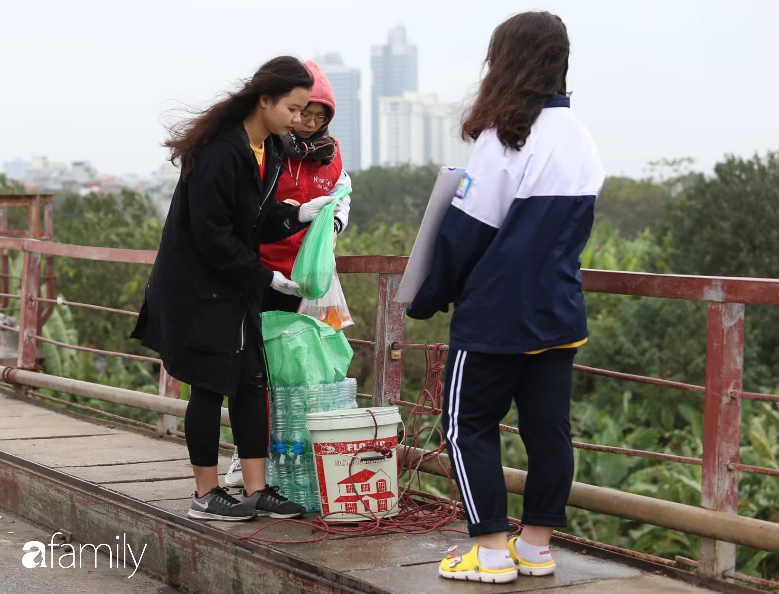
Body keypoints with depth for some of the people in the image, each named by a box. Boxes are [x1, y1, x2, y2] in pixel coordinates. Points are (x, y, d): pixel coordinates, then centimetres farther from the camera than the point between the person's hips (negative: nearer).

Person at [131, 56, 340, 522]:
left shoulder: (269, 151, 6)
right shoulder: (219, 152, -22)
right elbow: (210, 235, -22)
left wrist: (300, 215, -6)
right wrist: (265, 277, -16)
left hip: (237, 287, 9)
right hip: (199, 287, -9)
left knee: (252, 382, 7)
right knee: (211, 387, -1)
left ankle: (257, 491, 13)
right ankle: (206, 496, 11)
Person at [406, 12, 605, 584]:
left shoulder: (507, 137, -15)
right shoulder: (582, 141, 8)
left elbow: (465, 231, -12)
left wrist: (426, 299, -2)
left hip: (496, 315, -7)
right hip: (559, 313, 7)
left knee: (469, 424, 4)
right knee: (548, 426, 10)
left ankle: (492, 549, 3)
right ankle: (536, 544, 17)